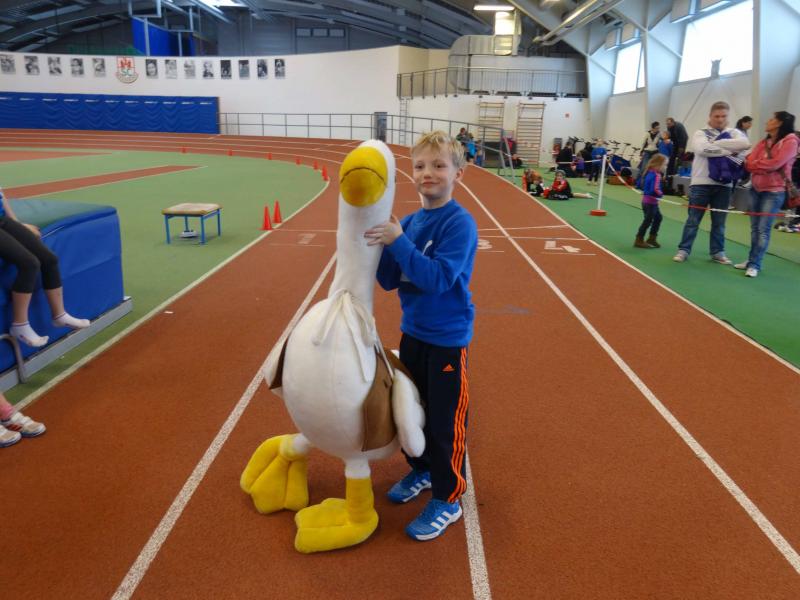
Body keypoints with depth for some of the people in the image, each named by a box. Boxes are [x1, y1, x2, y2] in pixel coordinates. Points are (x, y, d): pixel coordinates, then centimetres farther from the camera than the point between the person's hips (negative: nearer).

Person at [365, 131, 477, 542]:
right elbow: (389, 281, 1)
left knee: (445, 420, 5)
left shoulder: (460, 223, -18)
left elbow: (439, 278, -28)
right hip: (413, 331, 7)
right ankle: (421, 470, 45)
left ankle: (448, 499, 25)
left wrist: (398, 241, -31)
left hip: (446, 338, -7)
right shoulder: (409, 222, 1)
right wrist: (381, 244, -15)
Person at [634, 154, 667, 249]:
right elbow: (655, 189, -28)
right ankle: (639, 241, 5)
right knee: (648, 220, -1)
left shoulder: (649, 172, 7)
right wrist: (661, 194, -11)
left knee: (658, 217, 21)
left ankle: (652, 238, 28)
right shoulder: (657, 175, -21)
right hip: (651, 202, -10)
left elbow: (643, 184, 16)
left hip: (646, 200, 10)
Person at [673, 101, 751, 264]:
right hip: (700, 183, -2)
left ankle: (718, 252, 19)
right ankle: (683, 250, 11)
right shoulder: (701, 133, 2)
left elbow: (745, 143, -13)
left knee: (719, 222, 10)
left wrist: (716, 143, -14)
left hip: (723, 185, 3)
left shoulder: (733, 133, 9)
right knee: (693, 220, 3)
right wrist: (729, 150, -14)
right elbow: (702, 149, -19)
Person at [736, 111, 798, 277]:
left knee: (764, 230, -6)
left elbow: (775, 164, -18)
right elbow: (750, 160, 0)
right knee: (754, 228, 10)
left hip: (774, 192, -6)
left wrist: (753, 165, -7)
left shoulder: (790, 142, -9)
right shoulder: (763, 142, 11)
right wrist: (764, 167, -18)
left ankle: (755, 265, -4)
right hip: (756, 189, 6)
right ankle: (752, 260, 17)